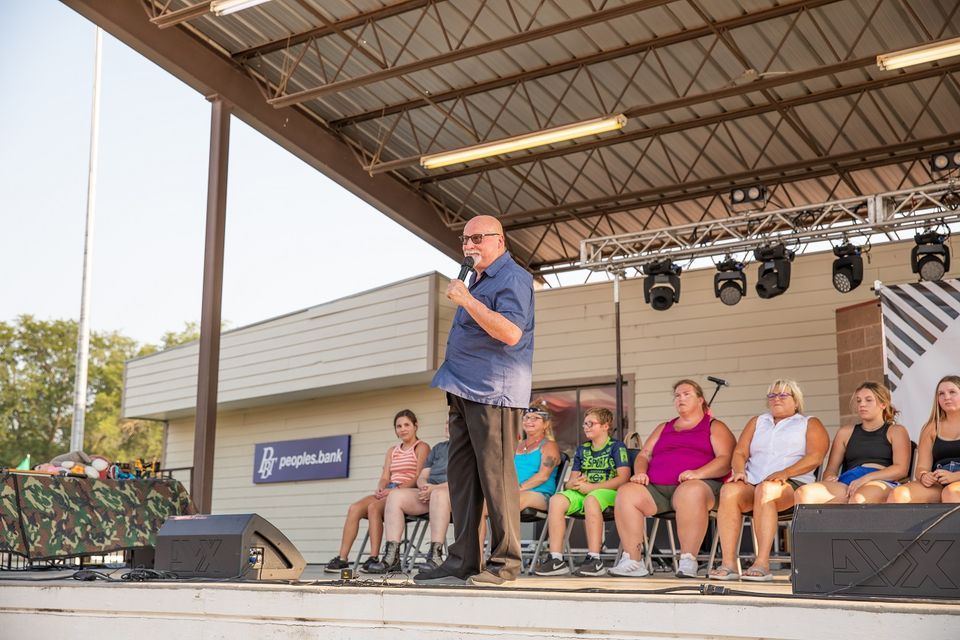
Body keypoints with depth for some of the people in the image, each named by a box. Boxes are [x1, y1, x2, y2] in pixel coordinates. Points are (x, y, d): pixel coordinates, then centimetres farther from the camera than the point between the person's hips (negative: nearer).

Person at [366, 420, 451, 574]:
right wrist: (424, 486, -4)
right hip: (429, 493, 6)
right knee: (395, 495, -19)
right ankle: (392, 557, -30)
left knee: (439, 494, -41)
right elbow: (422, 477, 21)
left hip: (455, 493, -6)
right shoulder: (438, 448, 28)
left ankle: (435, 557, -47)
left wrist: (434, 488, -18)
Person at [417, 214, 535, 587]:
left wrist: (467, 301, -22)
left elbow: (511, 332, -22)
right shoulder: (476, 281, 24)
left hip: (493, 392, -10)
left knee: (495, 476, -9)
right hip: (465, 391, 10)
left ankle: (504, 562, -4)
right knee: (461, 477, 7)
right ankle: (461, 562, 10)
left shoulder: (512, 279, -7)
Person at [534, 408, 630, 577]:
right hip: (582, 492, 6)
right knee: (557, 500, -24)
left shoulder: (617, 447, 4)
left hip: (608, 493, -6)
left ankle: (594, 560, -39)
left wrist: (592, 487, -15)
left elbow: (623, 478, -10)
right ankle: (556, 559, -28)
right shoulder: (581, 450, 22)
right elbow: (571, 481, 20)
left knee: (590, 500, -39)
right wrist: (573, 484, -8)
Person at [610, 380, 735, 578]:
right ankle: (633, 561, -28)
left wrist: (698, 473, -17)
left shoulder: (715, 427, 16)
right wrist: (640, 472, 1)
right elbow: (643, 455, 25)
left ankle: (688, 561, -39)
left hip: (698, 484, -4)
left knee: (691, 492, -42)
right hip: (656, 487, 4)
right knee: (625, 492, -26)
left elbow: (725, 459, 0)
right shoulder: (663, 428, 33)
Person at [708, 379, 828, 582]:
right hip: (752, 482, 3)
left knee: (765, 489, -39)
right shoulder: (757, 422, 30)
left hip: (792, 484, -3)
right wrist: (740, 470, -5)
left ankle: (762, 564, -43)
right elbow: (739, 453, 19)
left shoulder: (810, 424, 18)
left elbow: (815, 457, 0)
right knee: (729, 490, -32)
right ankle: (728, 563, -38)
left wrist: (785, 473, -15)